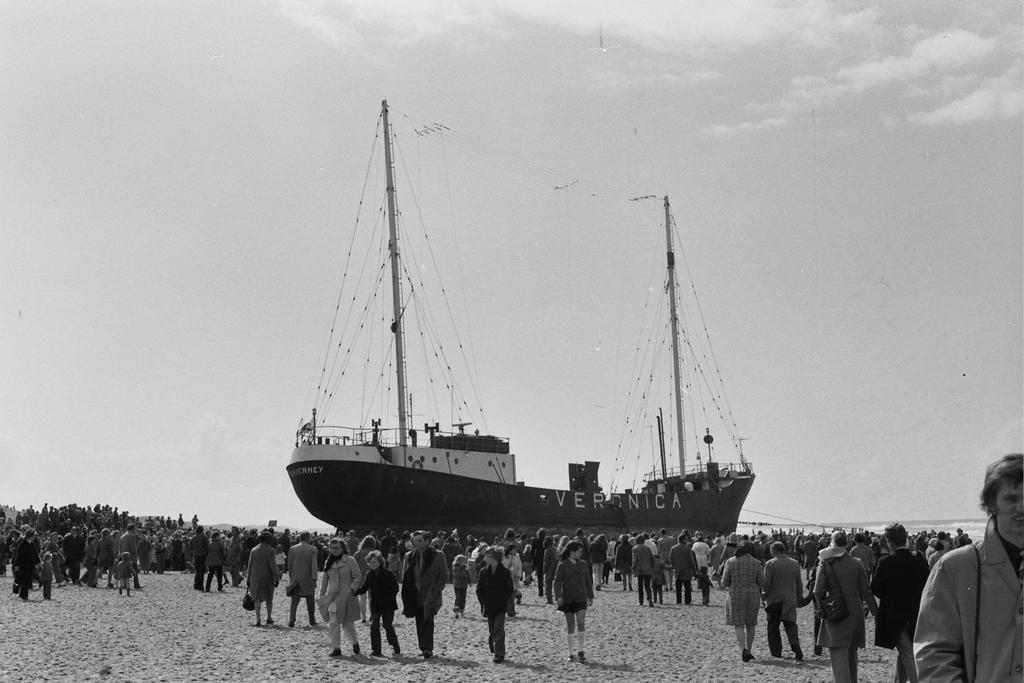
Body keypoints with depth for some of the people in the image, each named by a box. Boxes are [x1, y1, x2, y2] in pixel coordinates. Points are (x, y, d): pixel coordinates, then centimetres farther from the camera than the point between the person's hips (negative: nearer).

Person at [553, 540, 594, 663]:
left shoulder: (583, 564, 8)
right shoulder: (562, 566, -4)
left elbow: (588, 581, 17)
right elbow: (557, 582, -8)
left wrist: (590, 596, 18)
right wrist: (558, 596, -20)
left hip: (581, 598, 2)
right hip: (567, 599, -2)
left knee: (581, 623, -11)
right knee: (570, 626, 3)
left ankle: (580, 650, -1)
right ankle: (571, 653, 13)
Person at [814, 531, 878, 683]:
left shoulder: (825, 563, -7)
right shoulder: (856, 563, 0)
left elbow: (818, 592, -10)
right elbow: (866, 591, 0)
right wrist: (876, 612, 7)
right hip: (855, 613, 3)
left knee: (839, 657, -6)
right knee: (851, 655, 19)